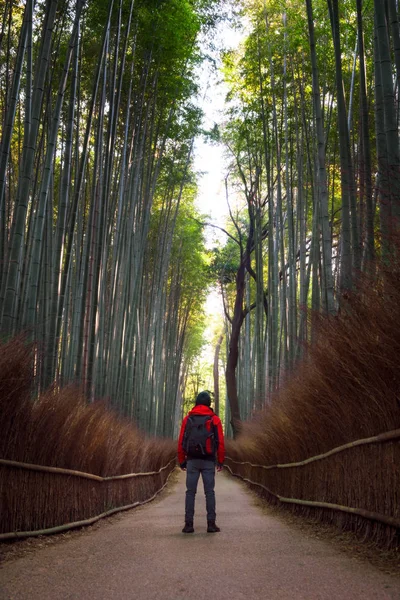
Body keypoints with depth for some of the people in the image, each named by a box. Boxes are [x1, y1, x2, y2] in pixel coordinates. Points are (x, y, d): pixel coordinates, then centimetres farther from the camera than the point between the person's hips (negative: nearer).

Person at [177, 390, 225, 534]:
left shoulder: (188, 419, 6)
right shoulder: (214, 419, 2)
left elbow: (181, 441, 3)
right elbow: (220, 442, -1)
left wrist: (181, 461, 9)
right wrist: (221, 461, 6)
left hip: (192, 460, 1)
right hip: (208, 461, -1)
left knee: (190, 492, 3)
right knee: (209, 492, 3)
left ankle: (189, 524, 1)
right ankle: (211, 524, 2)